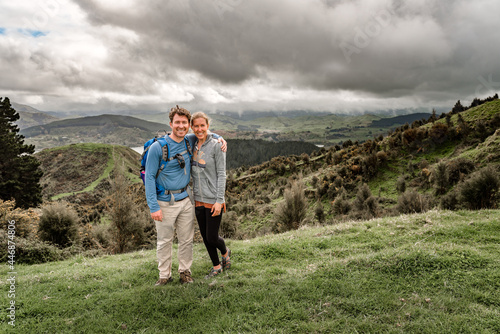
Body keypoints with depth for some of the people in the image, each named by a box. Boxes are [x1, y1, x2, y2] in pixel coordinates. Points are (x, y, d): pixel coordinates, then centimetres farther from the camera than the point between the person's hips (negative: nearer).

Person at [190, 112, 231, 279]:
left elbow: (221, 174, -12)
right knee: (205, 237, 13)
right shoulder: (193, 145, 6)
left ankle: (225, 252, 33)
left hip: (213, 200, -6)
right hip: (198, 199, 6)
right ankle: (216, 266, 32)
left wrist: (219, 200, -15)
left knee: (212, 237, 1)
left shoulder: (216, 146, -11)